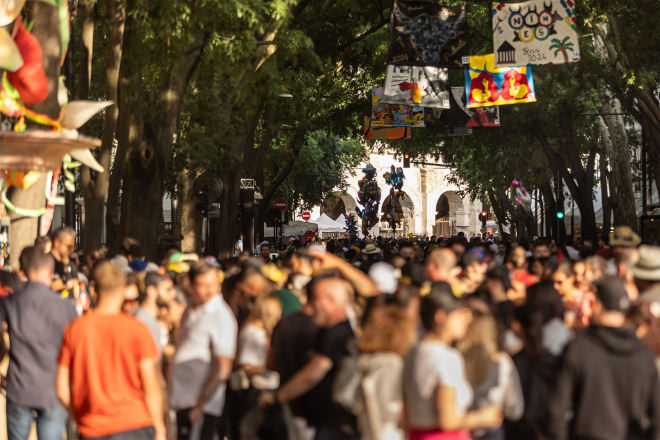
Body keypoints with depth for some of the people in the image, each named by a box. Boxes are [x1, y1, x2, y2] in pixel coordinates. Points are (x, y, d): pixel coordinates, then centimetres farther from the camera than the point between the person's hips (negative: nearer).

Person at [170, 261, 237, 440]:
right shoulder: (189, 312, 11)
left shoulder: (221, 316, -13)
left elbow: (224, 367, -16)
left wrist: (200, 405, -16)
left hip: (204, 405, -8)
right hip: (183, 401, 8)